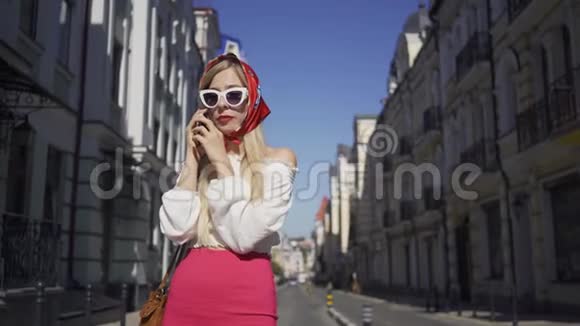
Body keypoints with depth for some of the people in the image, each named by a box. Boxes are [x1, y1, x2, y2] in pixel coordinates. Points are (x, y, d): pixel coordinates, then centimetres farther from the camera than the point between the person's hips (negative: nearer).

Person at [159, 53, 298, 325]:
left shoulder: (278, 159, -1)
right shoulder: (198, 160, 9)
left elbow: (244, 236, -15)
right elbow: (176, 230, -5)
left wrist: (221, 162, -9)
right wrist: (193, 157, -3)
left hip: (246, 295, -3)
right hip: (188, 292, 3)